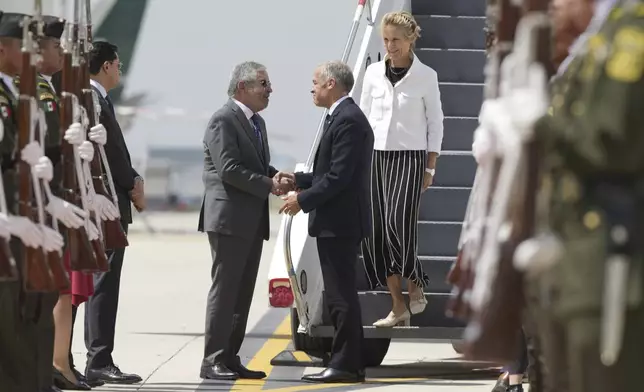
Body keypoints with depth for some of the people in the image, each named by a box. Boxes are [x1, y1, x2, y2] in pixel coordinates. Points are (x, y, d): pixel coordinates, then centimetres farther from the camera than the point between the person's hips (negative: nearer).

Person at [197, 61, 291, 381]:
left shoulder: (256, 122, 18)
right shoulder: (224, 121, -12)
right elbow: (229, 169, -20)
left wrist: (276, 177, 2)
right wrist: (269, 185, -19)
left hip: (253, 222, 9)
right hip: (230, 219, -9)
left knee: (242, 293, 10)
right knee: (225, 291, -8)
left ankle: (230, 358, 15)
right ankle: (213, 361, -7)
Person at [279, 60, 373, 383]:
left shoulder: (348, 120, -16)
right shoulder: (345, 117, 17)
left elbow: (339, 177, -21)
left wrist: (303, 200, -15)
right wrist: (300, 180, 13)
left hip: (339, 223, -11)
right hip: (338, 223, 11)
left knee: (341, 296, -7)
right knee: (342, 296, 13)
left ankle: (345, 365, -4)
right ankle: (351, 362, 18)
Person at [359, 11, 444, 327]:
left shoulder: (425, 76, -2)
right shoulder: (373, 73, 6)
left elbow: (435, 124, 2)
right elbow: (364, 118, 13)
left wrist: (430, 167, -2)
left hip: (409, 158, -4)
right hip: (376, 156, 4)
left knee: (399, 224, -17)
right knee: (376, 231, -1)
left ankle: (415, 286, 8)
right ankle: (398, 306, 6)